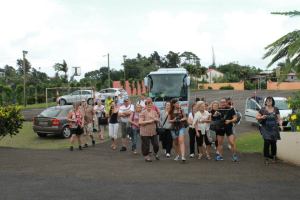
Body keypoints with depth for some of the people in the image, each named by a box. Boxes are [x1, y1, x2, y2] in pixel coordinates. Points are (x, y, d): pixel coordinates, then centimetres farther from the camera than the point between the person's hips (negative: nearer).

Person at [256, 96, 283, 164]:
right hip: (266, 129, -2)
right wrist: (261, 117, -14)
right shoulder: (263, 109, 0)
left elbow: (279, 118, 7)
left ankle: (273, 156, 23)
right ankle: (266, 158, -4)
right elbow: (257, 117, 6)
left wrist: (280, 125, -9)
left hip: (274, 128, 2)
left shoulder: (276, 109, 6)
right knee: (266, 142, -13)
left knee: (273, 142, 3)